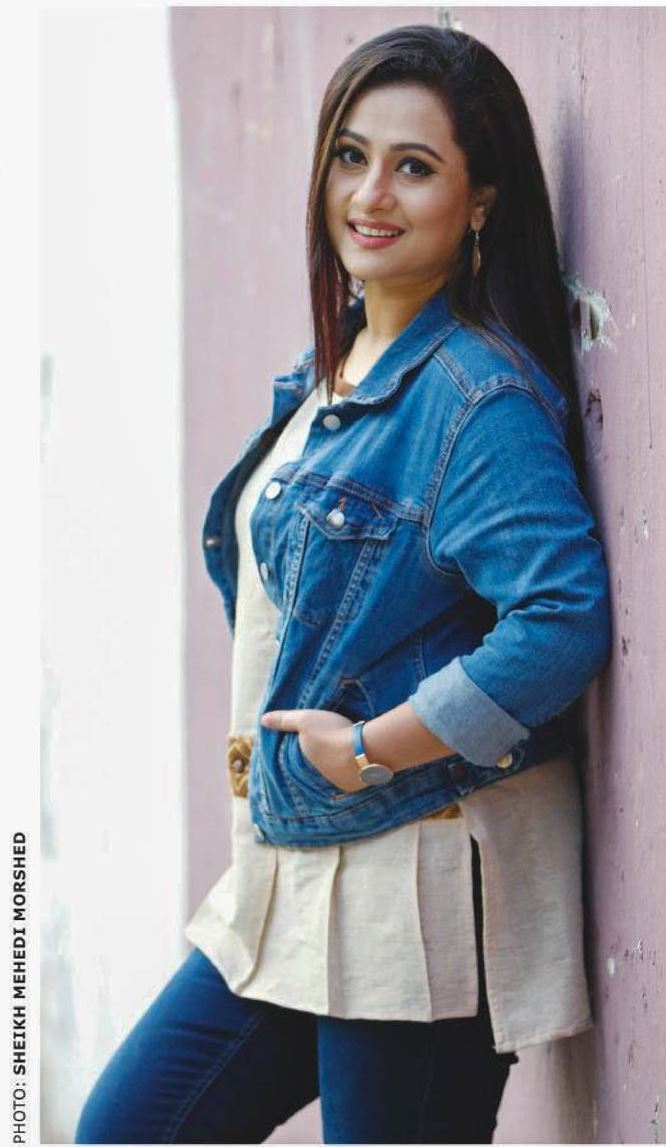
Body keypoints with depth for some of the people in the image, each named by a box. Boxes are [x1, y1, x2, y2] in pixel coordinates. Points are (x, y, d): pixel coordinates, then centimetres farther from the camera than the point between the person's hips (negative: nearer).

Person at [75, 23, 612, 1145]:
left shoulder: (478, 392, -15)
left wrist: (369, 748, -19)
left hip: (424, 899, -9)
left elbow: (564, 620, -27)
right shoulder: (326, 375, 13)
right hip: (293, 883, 9)